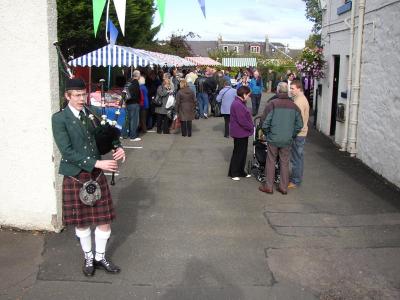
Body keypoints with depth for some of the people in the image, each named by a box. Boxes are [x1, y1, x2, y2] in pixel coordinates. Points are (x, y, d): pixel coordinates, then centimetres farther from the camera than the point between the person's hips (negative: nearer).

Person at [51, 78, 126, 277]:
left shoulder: (94, 114, 3)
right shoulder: (59, 119, -11)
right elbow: (67, 151, -19)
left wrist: (118, 148, -11)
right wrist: (97, 163, -25)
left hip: (97, 176, 4)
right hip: (75, 177, -3)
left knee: (104, 218, 8)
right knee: (81, 221, 12)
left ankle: (100, 258, 29)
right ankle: (88, 258, 33)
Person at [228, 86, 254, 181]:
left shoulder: (240, 103, 12)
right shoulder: (238, 105, -23)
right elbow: (242, 121, -26)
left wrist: (250, 127, 8)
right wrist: (251, 128, -14)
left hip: (242, 133, 10)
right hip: (240, 133, -10)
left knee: (242, 153, 17)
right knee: (238, 153, 1)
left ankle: (240, 172, 27)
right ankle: (233, 173, 12)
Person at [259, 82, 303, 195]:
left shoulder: (272, 104, -11)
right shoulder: (294, 106, 0)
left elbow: (266, 123, -11)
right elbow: (299, 125, 2)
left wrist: (267, 134, 6)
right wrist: (292, 135, 14)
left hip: (273, 139, -3)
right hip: (287, 140, 3)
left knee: (271, 162, 8)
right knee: (285, 163, 12)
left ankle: (268, 186, 14)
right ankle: (283, 187, 18)